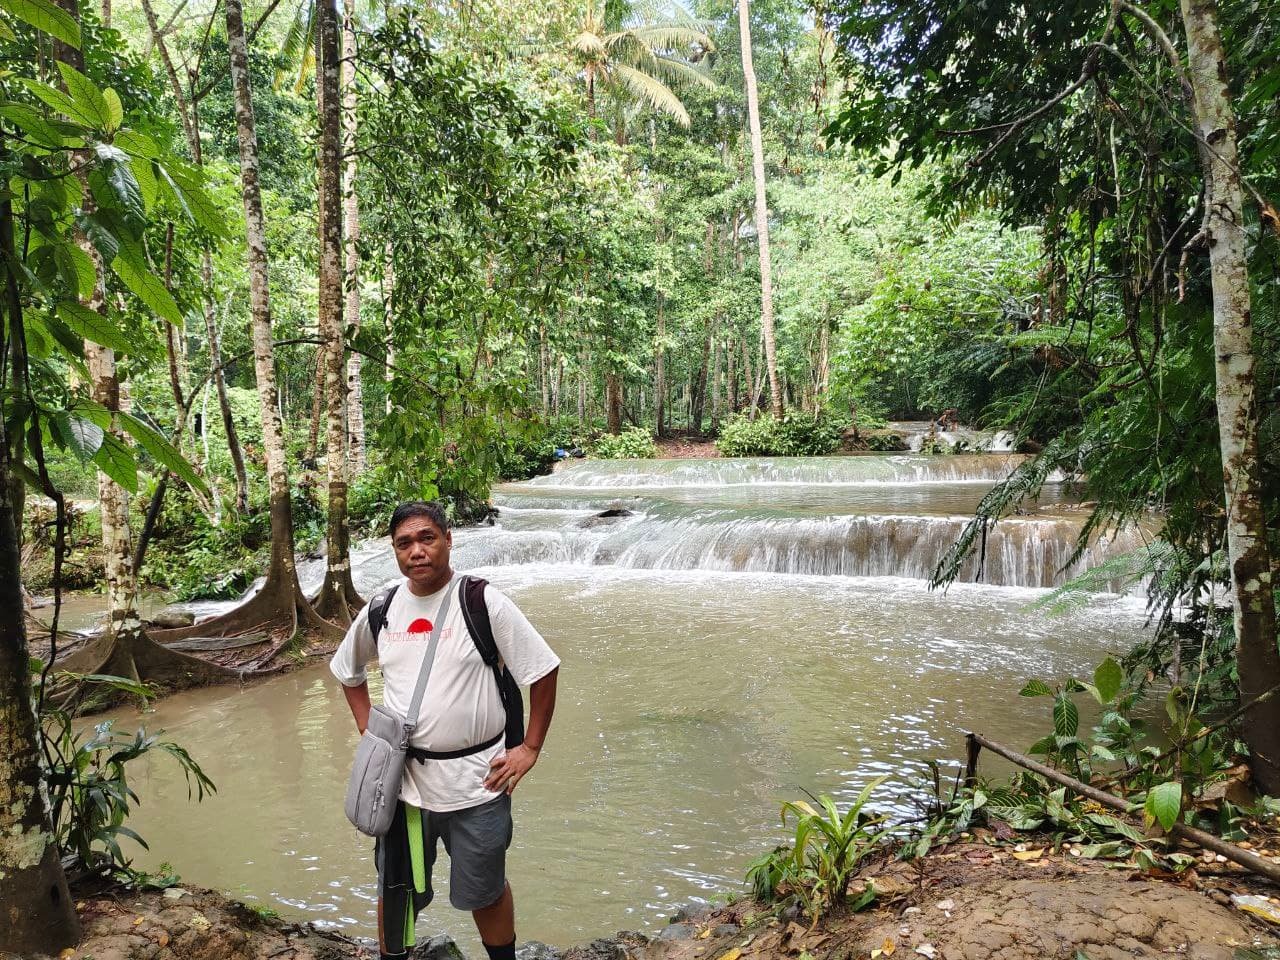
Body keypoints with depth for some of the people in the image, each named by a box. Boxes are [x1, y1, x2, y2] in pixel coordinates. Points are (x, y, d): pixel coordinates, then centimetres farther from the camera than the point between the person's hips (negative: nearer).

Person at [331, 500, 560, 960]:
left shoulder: (483, 603, -13)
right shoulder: (380, 611, 0)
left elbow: (543, 672, -9)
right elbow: (348, 672, 18)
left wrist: (530, 748, -8)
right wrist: (368, 732, 9)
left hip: (477, 782, -3)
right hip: (402, 780, 3)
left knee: (484, 893, 14)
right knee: (396, 892, 18)